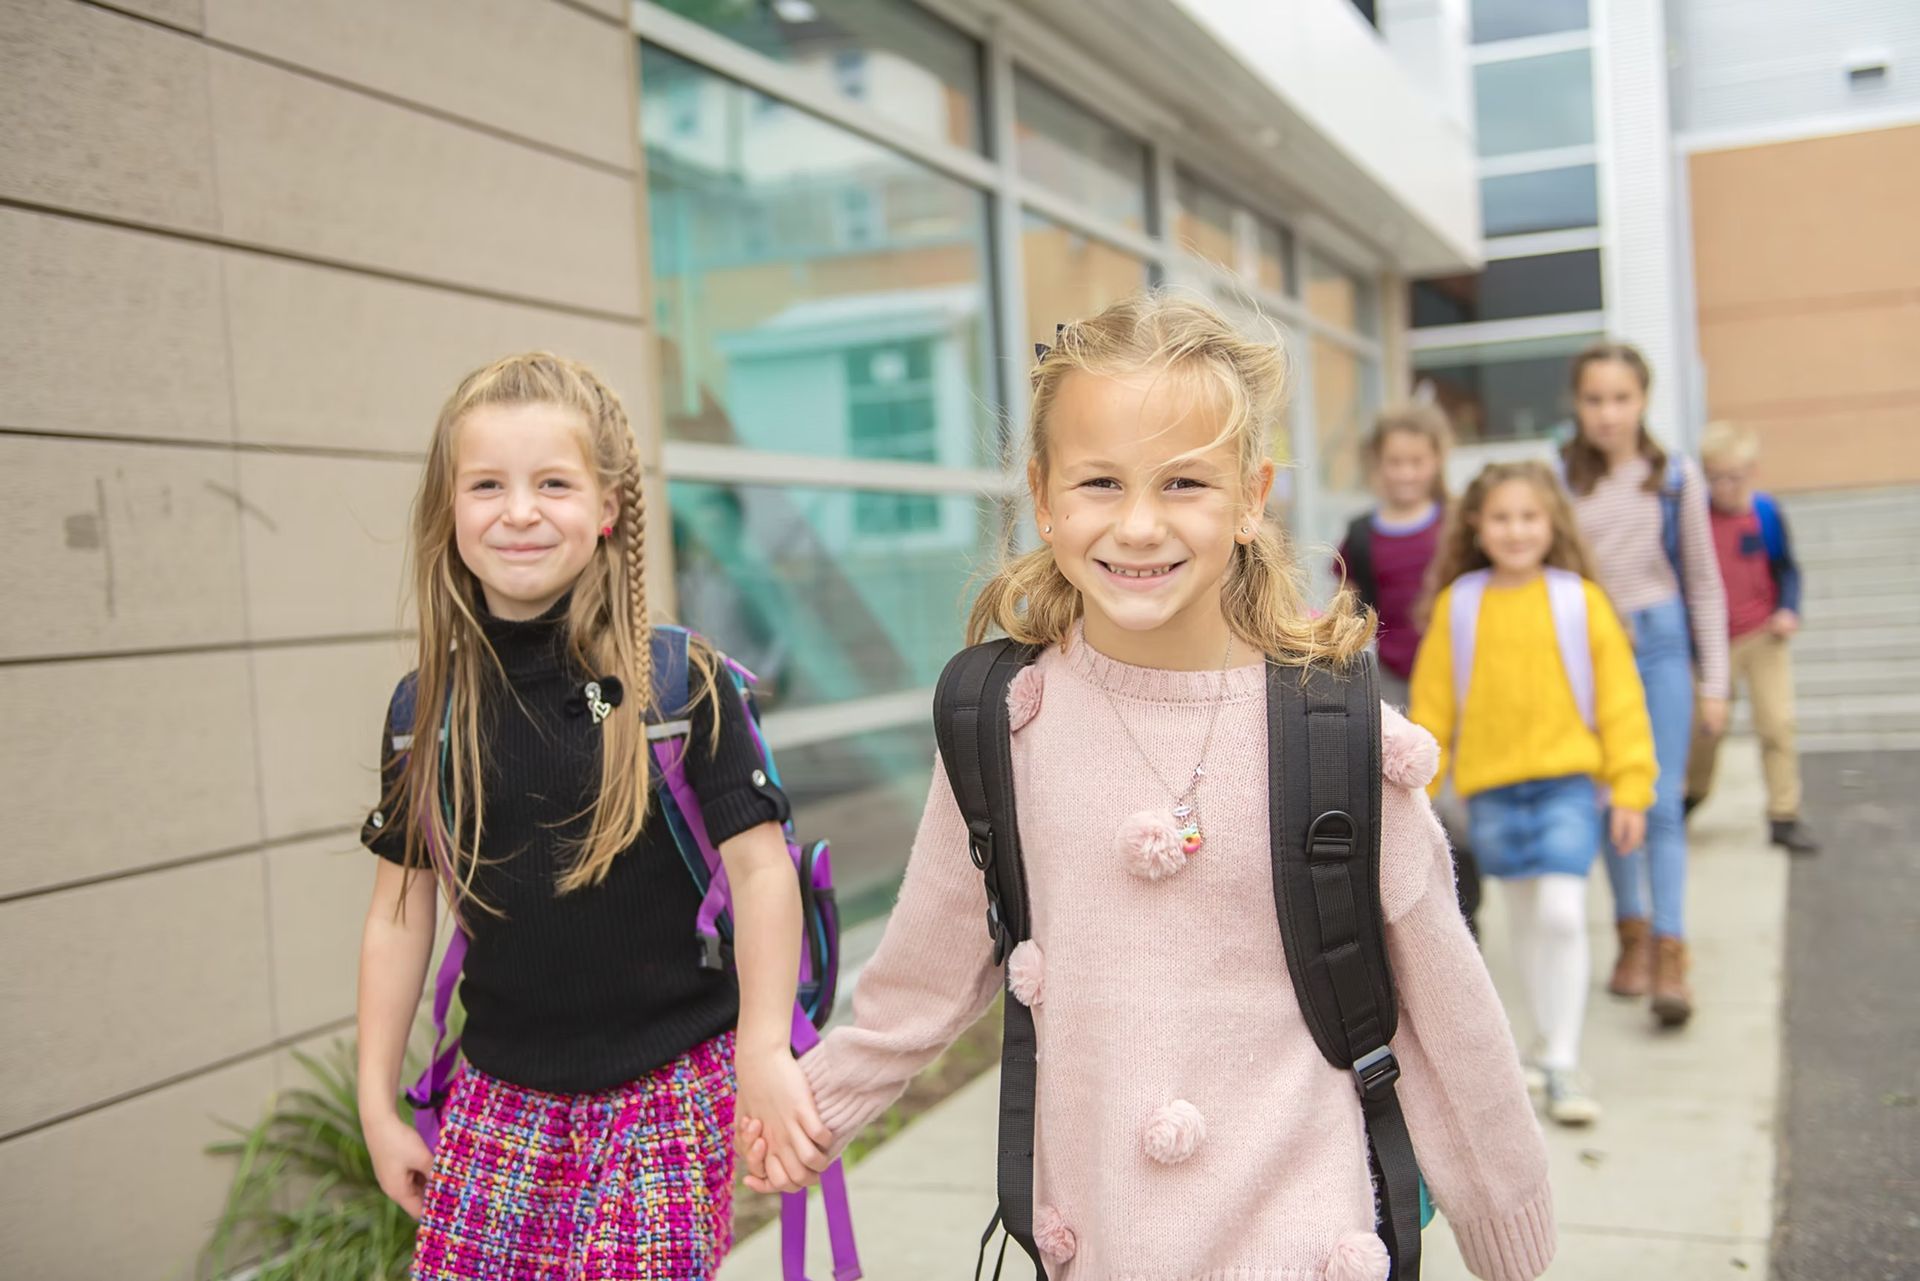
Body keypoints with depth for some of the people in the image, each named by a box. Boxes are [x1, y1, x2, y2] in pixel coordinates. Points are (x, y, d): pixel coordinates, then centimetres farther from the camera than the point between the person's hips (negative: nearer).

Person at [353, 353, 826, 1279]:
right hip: (500, 1098, 4)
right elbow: (401, 911, 8)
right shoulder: (427, 707, 1)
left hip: (664, 1090, -3)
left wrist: (763, 1050, -15)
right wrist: (377, 1104, 10)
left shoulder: (679, 682, -10)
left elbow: (760, 865, -9)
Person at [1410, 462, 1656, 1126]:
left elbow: (1619, 697, 2)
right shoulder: (1458, 604, 2)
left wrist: (1630, 788, 1)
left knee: (1561, 913, -13)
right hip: (1490, 787, 2)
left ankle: (1562, 1065, -2)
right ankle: (1550, 1038, 31)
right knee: (1525, 918, 13)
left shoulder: (1580, 599, -1)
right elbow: (1431, 704, 6)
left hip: (1568, 779, -2)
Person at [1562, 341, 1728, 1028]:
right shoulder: (1559, 479, -1)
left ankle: (1670, 952, -4)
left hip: (1658, 643, -1)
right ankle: (1633, 932, 22)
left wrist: (1714, 680, 6)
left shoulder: (1675, 477, 2)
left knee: (1661, 802, -6)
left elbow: (1702, 581, 7)